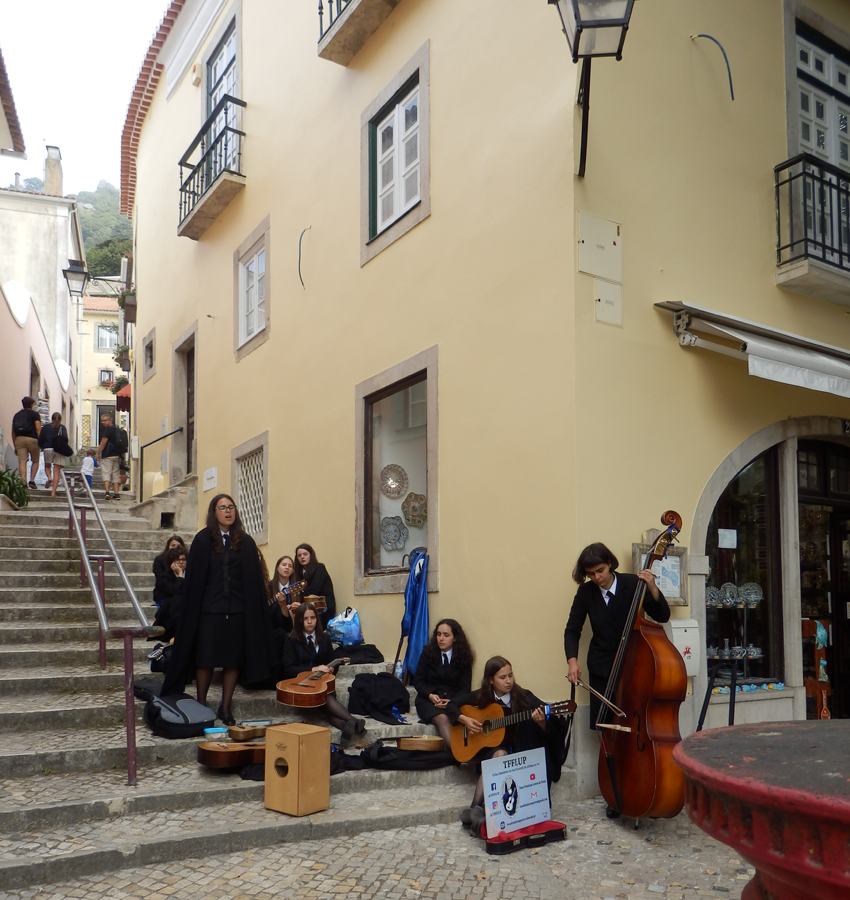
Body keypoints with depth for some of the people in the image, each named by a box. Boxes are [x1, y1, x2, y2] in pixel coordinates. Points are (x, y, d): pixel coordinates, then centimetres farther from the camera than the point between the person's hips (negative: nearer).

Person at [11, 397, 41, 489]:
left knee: (22, 462, -3)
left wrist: (15, 446, 20)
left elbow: (13, 432, 15)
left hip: (19, 439, 3)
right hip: (32, 439, -3)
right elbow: (38, 429, -8)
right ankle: (32, 480, 1)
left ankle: (23, 482, -15)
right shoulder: (35, 414, 3)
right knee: (35, 461, 13)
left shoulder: (17, 415, 16)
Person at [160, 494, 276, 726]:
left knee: (234, 660, 5)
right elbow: (194, 578, 1)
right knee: (206, 659, 3)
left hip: (238, 611, 2)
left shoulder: (245, 542, 6)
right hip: (209, 609, -1)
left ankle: (226, 707, 19)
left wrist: (254, 610, -2)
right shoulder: (203, 540, 3)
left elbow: (254, 580, 5)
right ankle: (201, 706, 19)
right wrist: (192, 609, -5)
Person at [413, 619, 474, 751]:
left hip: (454, 700, 1)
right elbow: (418, 681, 6)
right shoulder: (428, 653, 8)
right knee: (442, 718, -35)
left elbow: (465, 688, 5)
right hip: (428, 700, -1)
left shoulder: (463, 657, 7)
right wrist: (430, 695, -14)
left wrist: (451, 701, -15)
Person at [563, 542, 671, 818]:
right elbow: (572, 630, 5)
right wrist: (572, 659, -11)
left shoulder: (632, 584, -8)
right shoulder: (586, 593, -2)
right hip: (601, 669, 2)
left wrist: (652, 589, -23)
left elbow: (662, 616, -7)